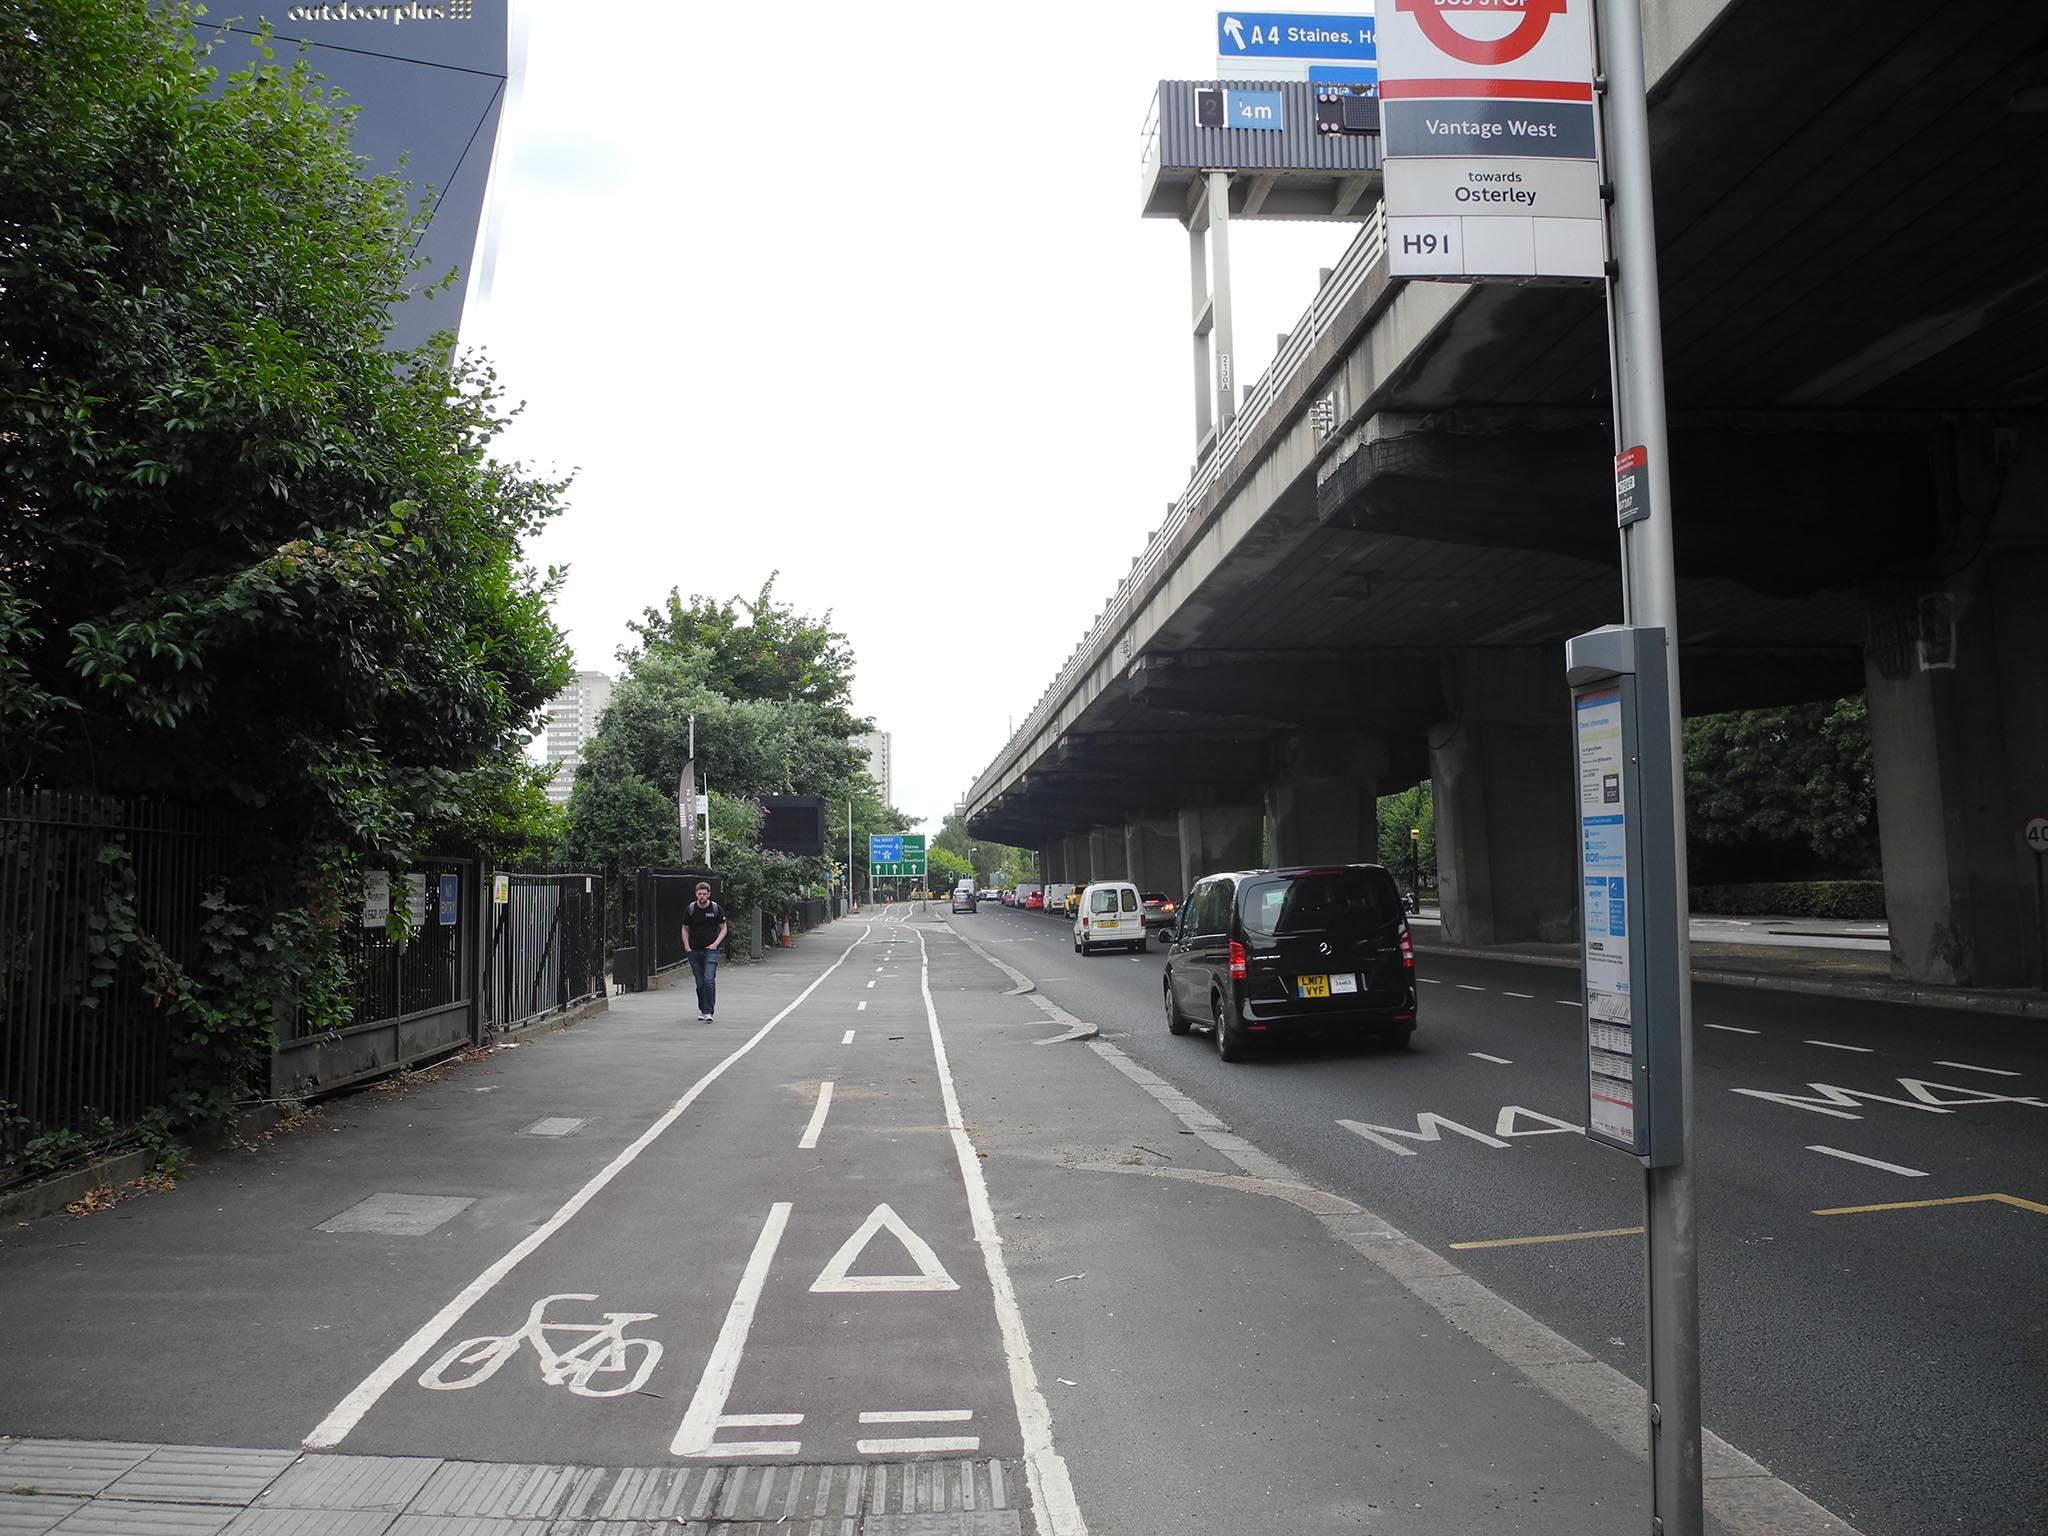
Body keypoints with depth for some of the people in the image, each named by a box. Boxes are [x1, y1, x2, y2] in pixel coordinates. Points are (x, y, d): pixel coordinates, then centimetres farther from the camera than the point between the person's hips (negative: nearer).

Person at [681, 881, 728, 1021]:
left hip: (711, 950, -2)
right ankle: (702, 1010, 21)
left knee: (709, 980, -15)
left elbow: (723, 928, 7)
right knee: (700, 982, 7)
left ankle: (709, 1012, -15)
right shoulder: (690, 909, 2)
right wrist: (687, 947, 1)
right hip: (694, 951, 2)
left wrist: (716, 943, -7)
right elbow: (685, 929, 11)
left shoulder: (716, 908, -1)